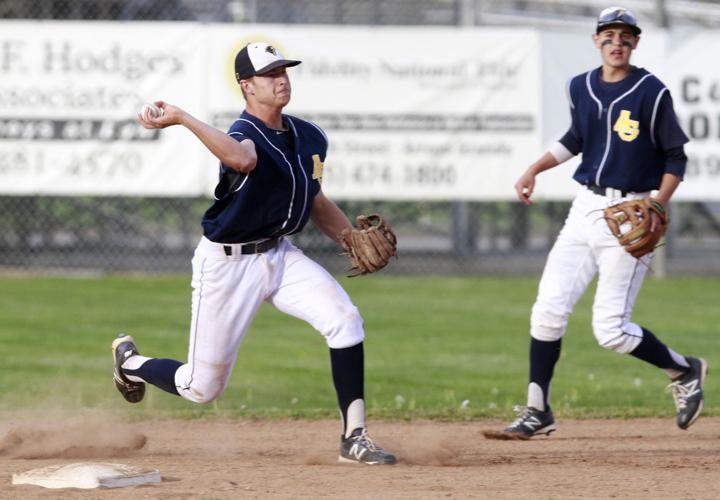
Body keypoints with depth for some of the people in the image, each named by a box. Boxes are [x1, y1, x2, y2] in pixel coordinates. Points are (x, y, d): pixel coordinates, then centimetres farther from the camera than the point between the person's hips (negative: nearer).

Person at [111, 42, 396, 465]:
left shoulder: (310, 137, 1)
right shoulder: (245, 135, -23)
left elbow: (314, 200, 18)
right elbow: (244, 159, -50)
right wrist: (183, 119, -52)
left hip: (280, 255, 6)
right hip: (228, 264, -6)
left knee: (345, 320, -19)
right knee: (203, 387, 2)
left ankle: (354, 437, -12)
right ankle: (130, 361, 36)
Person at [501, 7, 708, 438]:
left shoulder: (652, 92, -9)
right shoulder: (581, 88, 8)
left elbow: (675, 156, -4)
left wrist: (659, 208, -17)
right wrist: (535, 169, 14)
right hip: (586, 208, 6)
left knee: (611, 330, -9)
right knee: (549, 309, -3)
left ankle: (685, 371, 16)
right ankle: (538, 411, 7)